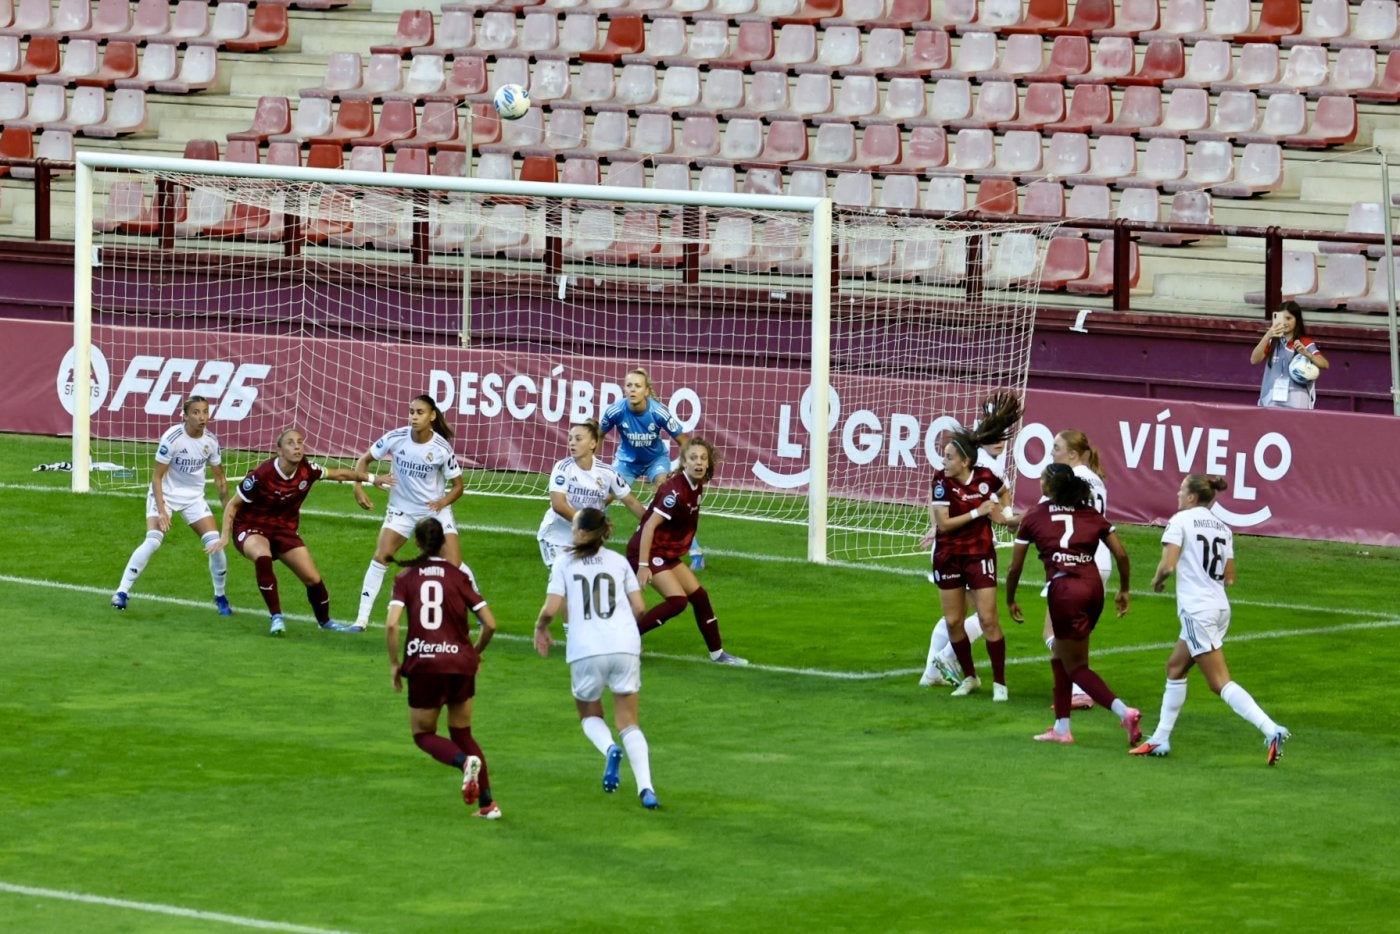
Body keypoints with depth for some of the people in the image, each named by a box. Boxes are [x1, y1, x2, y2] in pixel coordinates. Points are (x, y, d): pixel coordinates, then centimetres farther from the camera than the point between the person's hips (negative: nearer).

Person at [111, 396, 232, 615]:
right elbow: (157, 477, -18)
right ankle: (122, 592, -14)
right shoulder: (172, 438, -22)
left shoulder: (210, 441, -7)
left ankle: (220, 596, 12)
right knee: (153, 541, -23)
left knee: (215, 543, -8)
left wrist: (227, 508, 7)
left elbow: (219, 477, 8)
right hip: (165, 494, -4)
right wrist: (161, 511, -25)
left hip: (194, 496, 4)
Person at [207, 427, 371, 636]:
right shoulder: (261, 475, -26)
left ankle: (324, 621, 30)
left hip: (284, 529, 5)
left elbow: (338, 474, 7)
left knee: (313, 578, 0)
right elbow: (233, 504, -14)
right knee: (263, 558, -38)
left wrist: (370, 478, 9)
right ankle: (277, 618, -26)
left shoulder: (307, 470, -13)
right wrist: (225, 536, -23)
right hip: (251, 527, -5)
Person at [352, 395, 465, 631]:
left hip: (435, 509, -1)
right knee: (380, 557, -11)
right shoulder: (396, 438, -15)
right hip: (402, 509, 1)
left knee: (453, 565, -8)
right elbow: (365, 459, 0)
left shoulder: (442, 448, -17)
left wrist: (443, 501, -26)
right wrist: (358, 487, -15)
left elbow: (457, 485, -7)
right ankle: (362, 618, -6)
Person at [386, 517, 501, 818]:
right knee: (462, 733, 19)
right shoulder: (459, 576, 4)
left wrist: (394, 664, 2)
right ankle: (487, 803, 9)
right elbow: (490, 624, 1)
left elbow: (391, 625, -11)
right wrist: (476, 652, 19)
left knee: (423, 734, 14)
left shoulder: (406, 578, 1)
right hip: (460, 662, 2)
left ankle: (465, 761, -18)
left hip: (423, 664, -2)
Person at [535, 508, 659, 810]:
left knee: (590, 715, 21)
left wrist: (541, 629, 17)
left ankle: (609, 749, -13)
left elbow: (551, 609, -3)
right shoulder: (619, 561, 12)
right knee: (629, 724, 8)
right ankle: (646, 788, -12)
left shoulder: (564, 562, 5)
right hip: (626, 646, 2)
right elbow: (639, 607, 9)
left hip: (586, 649, -2)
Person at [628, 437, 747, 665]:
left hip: (667, 553, 9)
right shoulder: (675, 491, -24)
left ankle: (717, 653, 25)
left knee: (699, 597, 12)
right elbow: (649, 526, -26)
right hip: (648, 552, -9)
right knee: (677, 600, -19)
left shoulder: (697, 488, 2)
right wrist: (643, 566, -27)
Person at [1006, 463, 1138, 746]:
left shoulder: (1034, 516, 6)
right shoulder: (1091, 514, 14)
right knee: (1060, 652, 21)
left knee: (1076, 666, 3)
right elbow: (1121, 554, 10)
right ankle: (1061, 728, 21)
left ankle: (1124, 712, -16)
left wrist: (1010, 600, 23)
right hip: (1094, 585, 5)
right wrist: (1124, 590, 23)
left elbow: (1015, 567, 8)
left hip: (1065, 589, -5)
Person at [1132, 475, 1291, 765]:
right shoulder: (1222, 528, 12)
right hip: (1220, 607, 8)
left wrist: (1157, 580, 5)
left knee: (1220, 682, -9)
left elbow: (1168, 565, -16)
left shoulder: (1181, 520, -7)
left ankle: (1271, 730, -23)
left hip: (1196, 609, -8)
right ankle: (1160, 739, 25)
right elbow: (1229, 578, 11)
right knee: (1175, 667, 21)